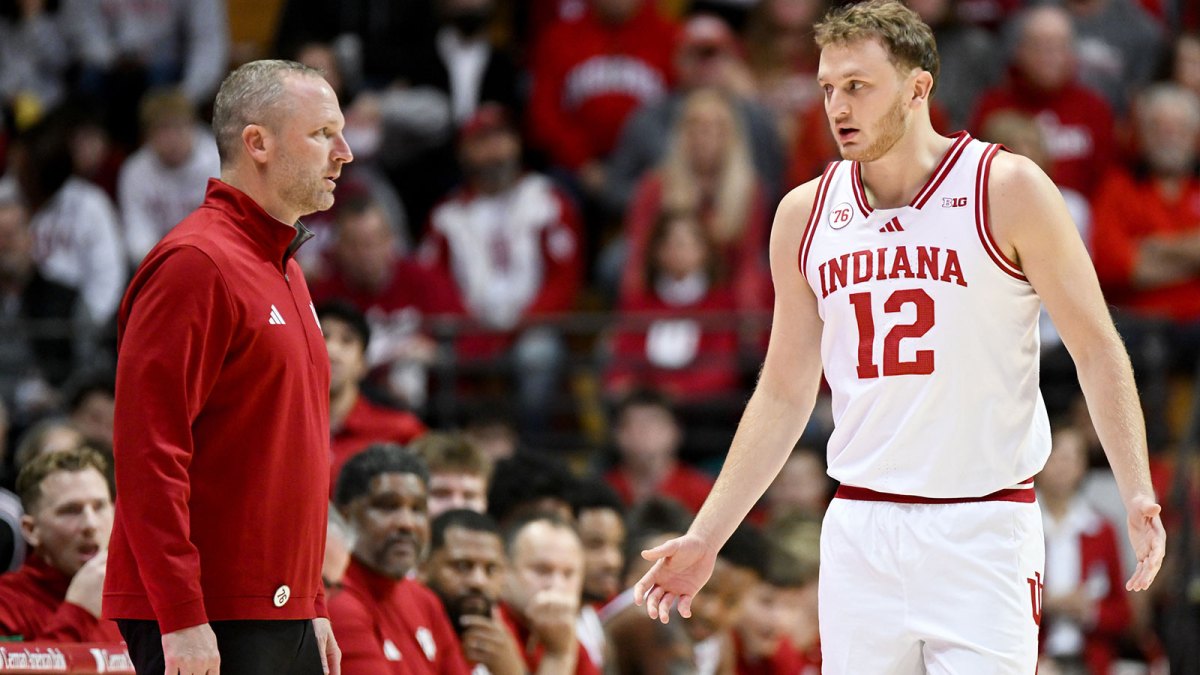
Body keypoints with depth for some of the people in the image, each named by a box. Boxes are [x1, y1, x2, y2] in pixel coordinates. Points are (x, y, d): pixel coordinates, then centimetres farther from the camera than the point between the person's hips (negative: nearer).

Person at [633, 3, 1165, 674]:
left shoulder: (1007, 189, -4)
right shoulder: (805, 215, 9)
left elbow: (1097, 348, -2)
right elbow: (784, 394, 16)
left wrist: (1137, 492, -14)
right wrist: (705, 538, 12)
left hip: (982, 532, -4)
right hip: (859, 535, 4)